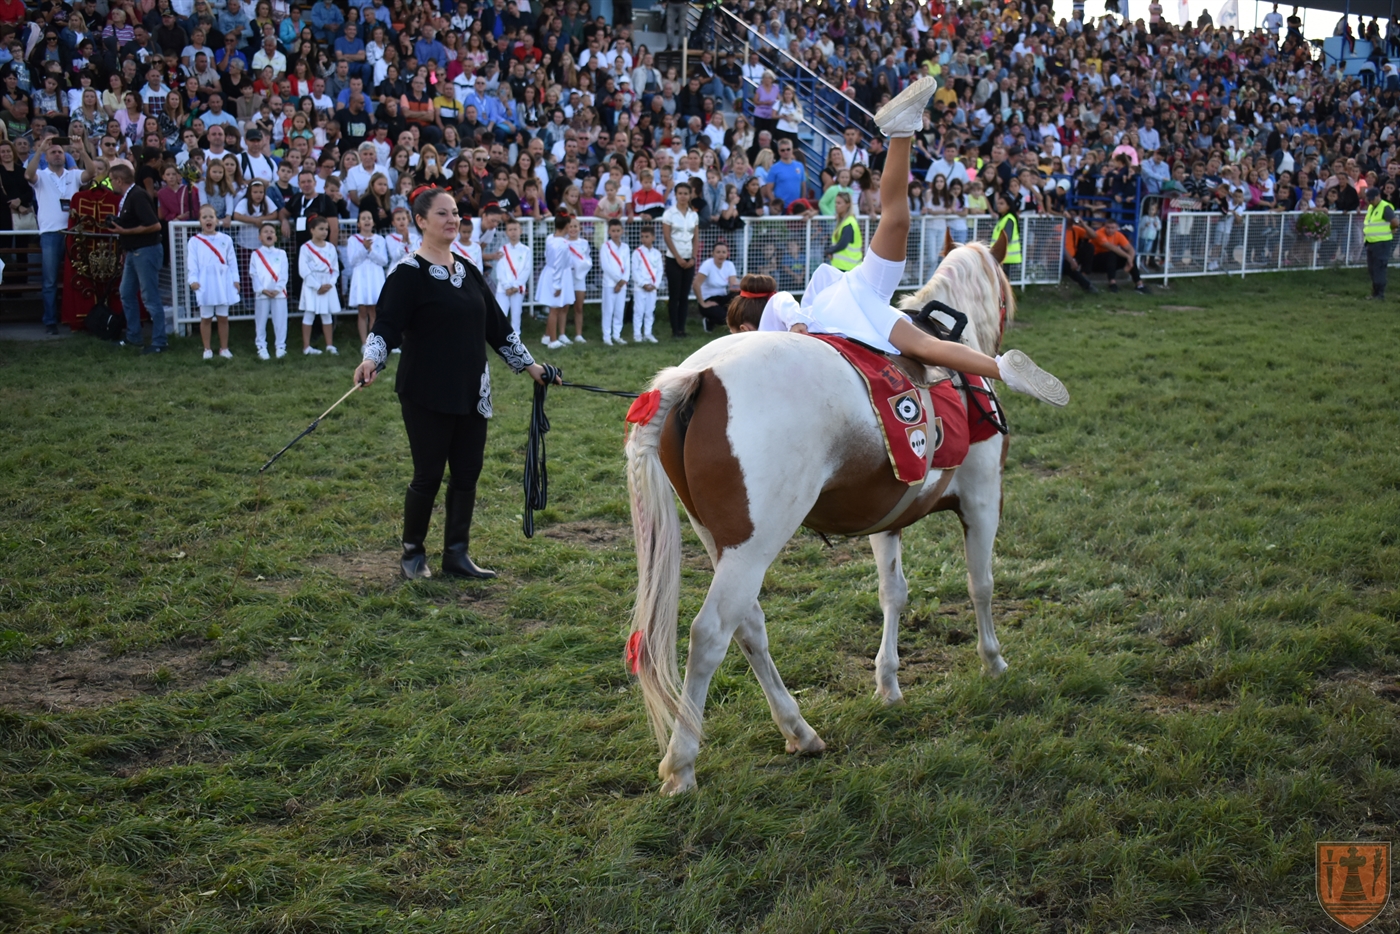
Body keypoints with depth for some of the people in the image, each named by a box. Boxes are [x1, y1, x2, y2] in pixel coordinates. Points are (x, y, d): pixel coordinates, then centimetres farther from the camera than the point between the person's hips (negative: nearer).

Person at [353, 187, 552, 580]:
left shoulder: (467, 271, 12)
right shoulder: (408, 273, -9)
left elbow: (496, 325, 19)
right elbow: (386, 325, -18)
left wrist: (528, 364, 20)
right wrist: (371, 359, -36)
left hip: (472, 392, 6)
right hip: (427, 395, -6)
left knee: (467, 473, 7)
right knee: (428, 475, 0)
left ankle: (456, 554, 18)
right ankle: (413, 552, 18)